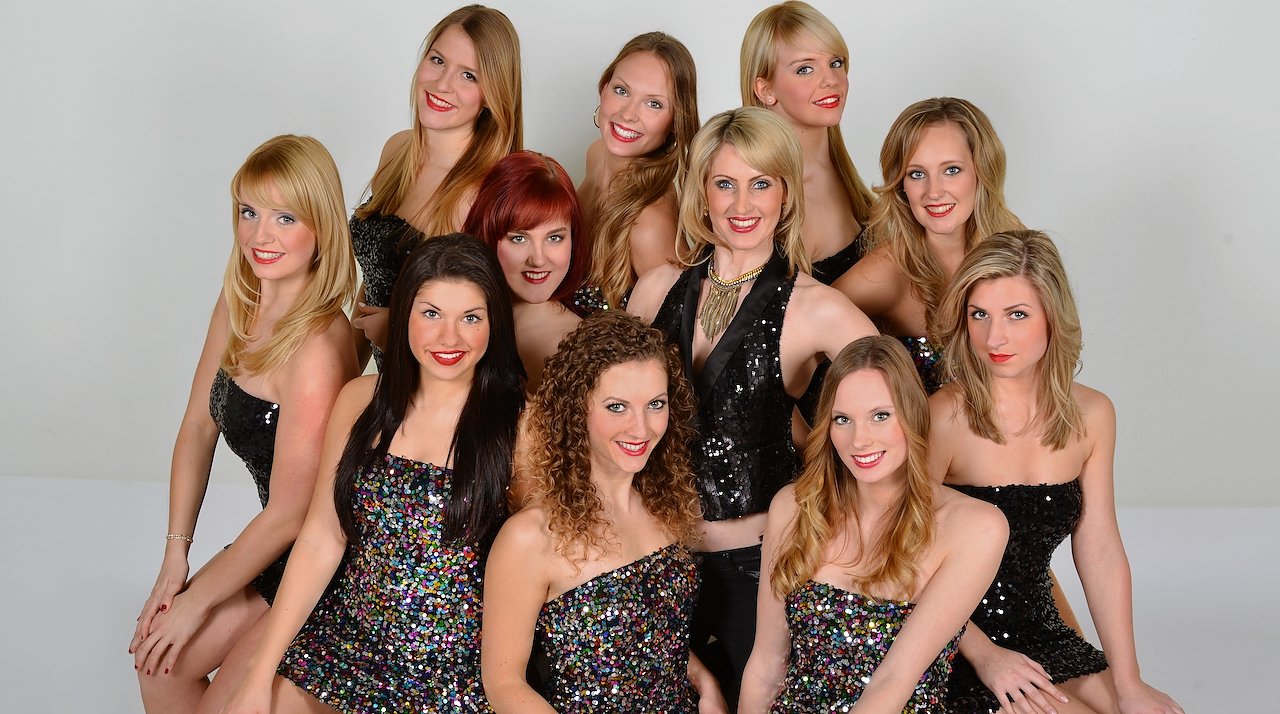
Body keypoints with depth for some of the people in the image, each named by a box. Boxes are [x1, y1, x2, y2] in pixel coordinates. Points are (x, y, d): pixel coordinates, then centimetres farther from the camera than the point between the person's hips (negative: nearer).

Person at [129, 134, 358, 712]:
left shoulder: (316, 346, -29)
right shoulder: (238, 302, -3)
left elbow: (290, 509, -24)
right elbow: (198, 427, 6)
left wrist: (196, 599, -13)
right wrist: (176, 555, 1)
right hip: (278, 537, 7)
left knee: (167, 660, -7)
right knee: (159, 659, 1)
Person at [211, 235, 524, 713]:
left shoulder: (519, 422, -9)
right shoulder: (361, 400, 2)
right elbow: (322, 539, 0)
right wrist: (261, 674, -5)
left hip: (458, 665, -4)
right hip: (349, 632, 4)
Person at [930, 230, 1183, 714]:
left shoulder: (1091, 416, 0)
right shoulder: (946, 416, -17)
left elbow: (1101, 555, 0)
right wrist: (984, 656, -17)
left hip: (1043, 635, 5)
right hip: (959, 653, -5)